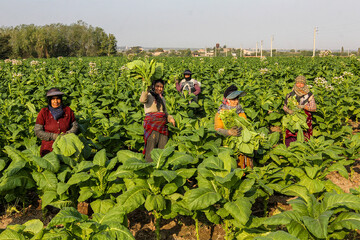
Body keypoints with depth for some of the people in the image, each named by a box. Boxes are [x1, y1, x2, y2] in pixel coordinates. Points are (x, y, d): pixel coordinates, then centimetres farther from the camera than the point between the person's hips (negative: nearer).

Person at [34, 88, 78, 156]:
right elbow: (37, 132, -2)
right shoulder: (43, 112, 1)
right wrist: (54, 136, -11)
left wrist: (67, 134, -5)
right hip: (49, 147, -1)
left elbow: (75, 126, 14)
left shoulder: (68, 110, 6)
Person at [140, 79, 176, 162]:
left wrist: (170, 118, 9)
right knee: (152, 144, -11)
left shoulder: (162, 98, 23)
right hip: (152, 123, -6)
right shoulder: (149, 96, 3)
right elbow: (142, 100, -21)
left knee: (163, 147, 4)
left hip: (162, 124, 7)